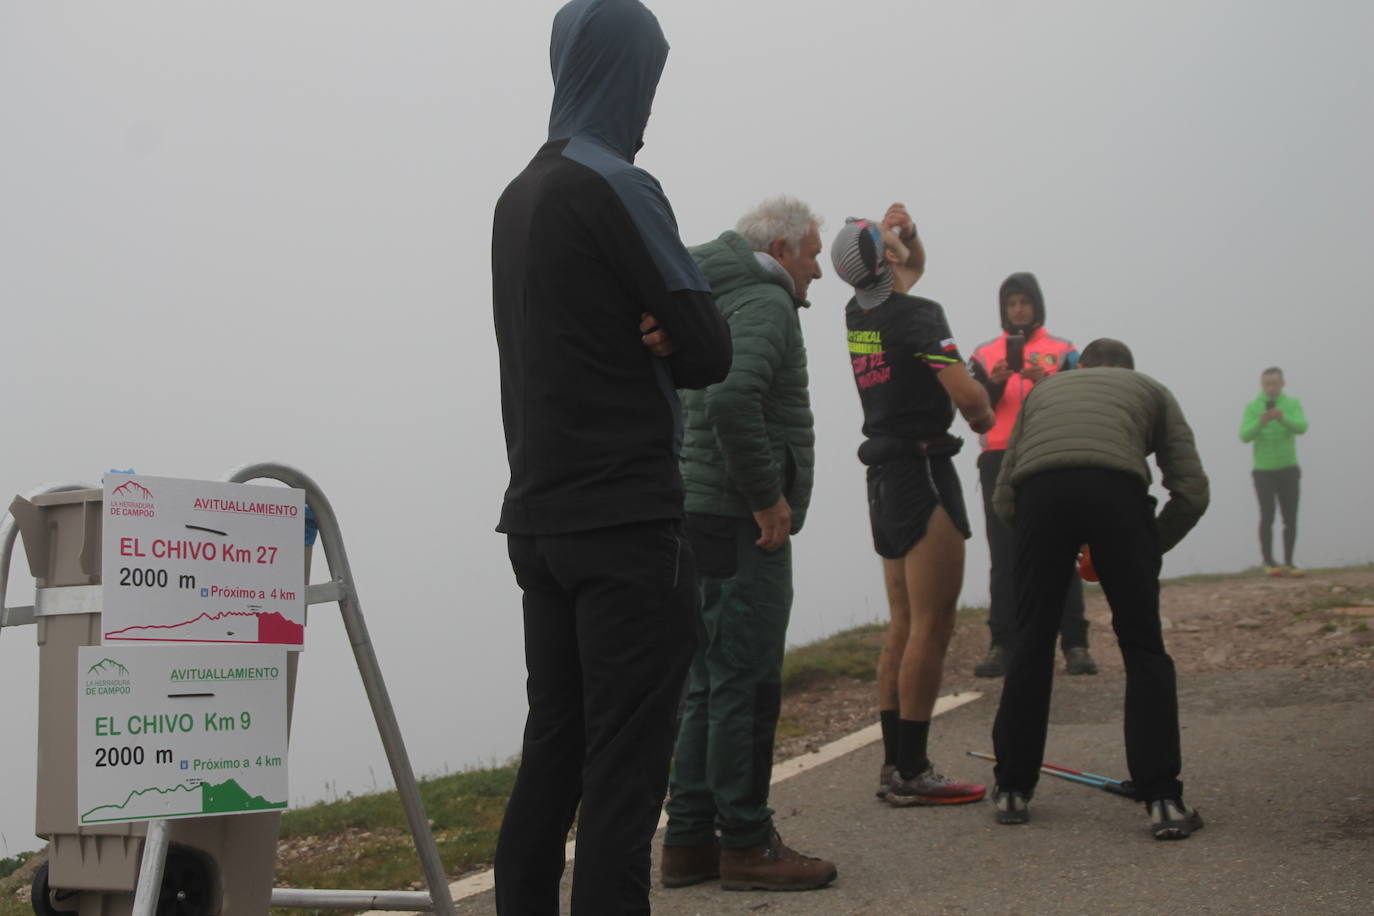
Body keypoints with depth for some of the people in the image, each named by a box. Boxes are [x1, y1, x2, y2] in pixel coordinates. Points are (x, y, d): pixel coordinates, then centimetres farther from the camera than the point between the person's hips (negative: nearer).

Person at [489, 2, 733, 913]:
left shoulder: (519, 196, 15)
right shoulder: (617, 189, -11)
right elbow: (712, 350, -11)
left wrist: (650, 337, -2)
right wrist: (666, 340, 6)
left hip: (540, 517, 8)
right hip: (627, 523, -8)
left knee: (553, 752, 14)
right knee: (625, 769, -6)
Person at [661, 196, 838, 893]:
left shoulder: (718, 303, 22)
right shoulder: (765, 303, -10)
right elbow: (732, 401, -28)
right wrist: (768, 496, -19)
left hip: (705, 521, 10)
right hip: (743, 523, -10)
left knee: (709, 686, 13)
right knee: (745, 685, -5)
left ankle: (689, 840, 17)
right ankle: (746, 844, 1)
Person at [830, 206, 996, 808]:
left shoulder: (858, 314, 11)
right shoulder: (917, 316, -14)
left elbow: (913, 268, 30)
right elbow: (967, 395, -20)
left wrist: (904, 231, 10)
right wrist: (984, 416, 3)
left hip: (884, 479, 9)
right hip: (922, 470, -9)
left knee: (904, 624, 12)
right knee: (932, 624, -6)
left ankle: (894, 767, 14)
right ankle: (911, 773, -5)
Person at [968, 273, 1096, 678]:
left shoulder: (1063, 352, 11)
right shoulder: (985, 355, 14)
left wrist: (1045, 382, -15)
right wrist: (994, 383, -14)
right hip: (999, 463, 1)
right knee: (1004, 557, -3)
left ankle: (1075, 645, -6)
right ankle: (1002, 646, -3)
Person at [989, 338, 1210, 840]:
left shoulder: (1043, 389, 38)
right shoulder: (1150, 389, 33)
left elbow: (1003, 497, 28)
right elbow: (1192, 491, 19)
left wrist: (1051, 545, 38)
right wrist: (1149, 550, 30)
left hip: (1039, 493, 2)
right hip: (1117, 488, -1)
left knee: (1031, 647, 15)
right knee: (1144, 651, 9)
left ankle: (1012, 790, 23)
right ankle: (1163, 801, 7)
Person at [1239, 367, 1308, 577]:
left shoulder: (1292, 404, 1)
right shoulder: (1252, 407, -2)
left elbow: (1301, 427, -17)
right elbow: (1245, 436, -15)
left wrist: (1283, 418, -37)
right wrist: (1261, 422, -34)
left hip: (1288, 469, 2)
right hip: (1264, 471, -2)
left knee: (1291, 518, 0)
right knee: (1267, 517, -9)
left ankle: (1288, 564, 8)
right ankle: (1269, 563, 0)